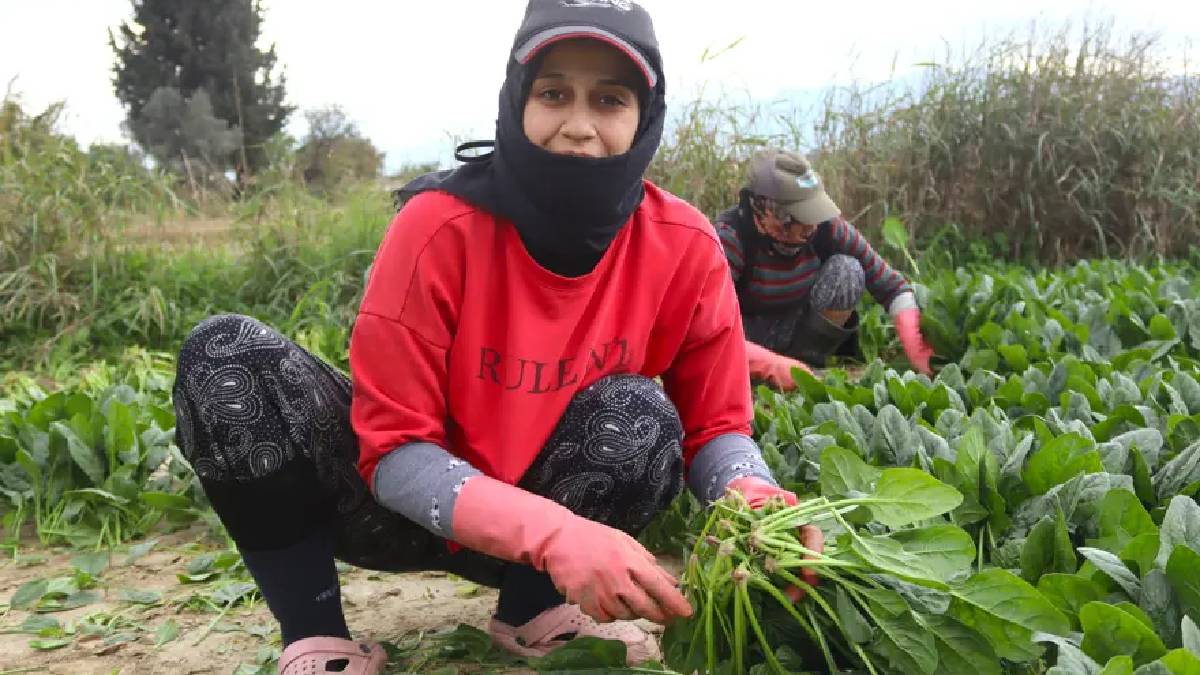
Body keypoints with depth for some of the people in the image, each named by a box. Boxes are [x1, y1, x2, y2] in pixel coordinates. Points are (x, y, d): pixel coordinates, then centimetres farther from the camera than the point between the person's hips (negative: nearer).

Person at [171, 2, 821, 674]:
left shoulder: (684, 247, -16)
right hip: (410, 506, -1)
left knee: (637, 410, -29)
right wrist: (551, 531, -40)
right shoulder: (441, 224, -23)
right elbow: (393, 447, -23)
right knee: (228, 351, -22)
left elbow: (715, 423, -7)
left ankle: (533, 610, -4)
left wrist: (754, 497, -33)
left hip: (574, 517, 2)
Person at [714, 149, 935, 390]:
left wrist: (915, 348, -25)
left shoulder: (826, 226, -18)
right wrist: (771, 365, -44)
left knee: (847, 270, -21)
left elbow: (892, 286, -11)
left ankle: (805, 364, -11)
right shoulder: (732, 236, -28)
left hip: (799, 329, 3)